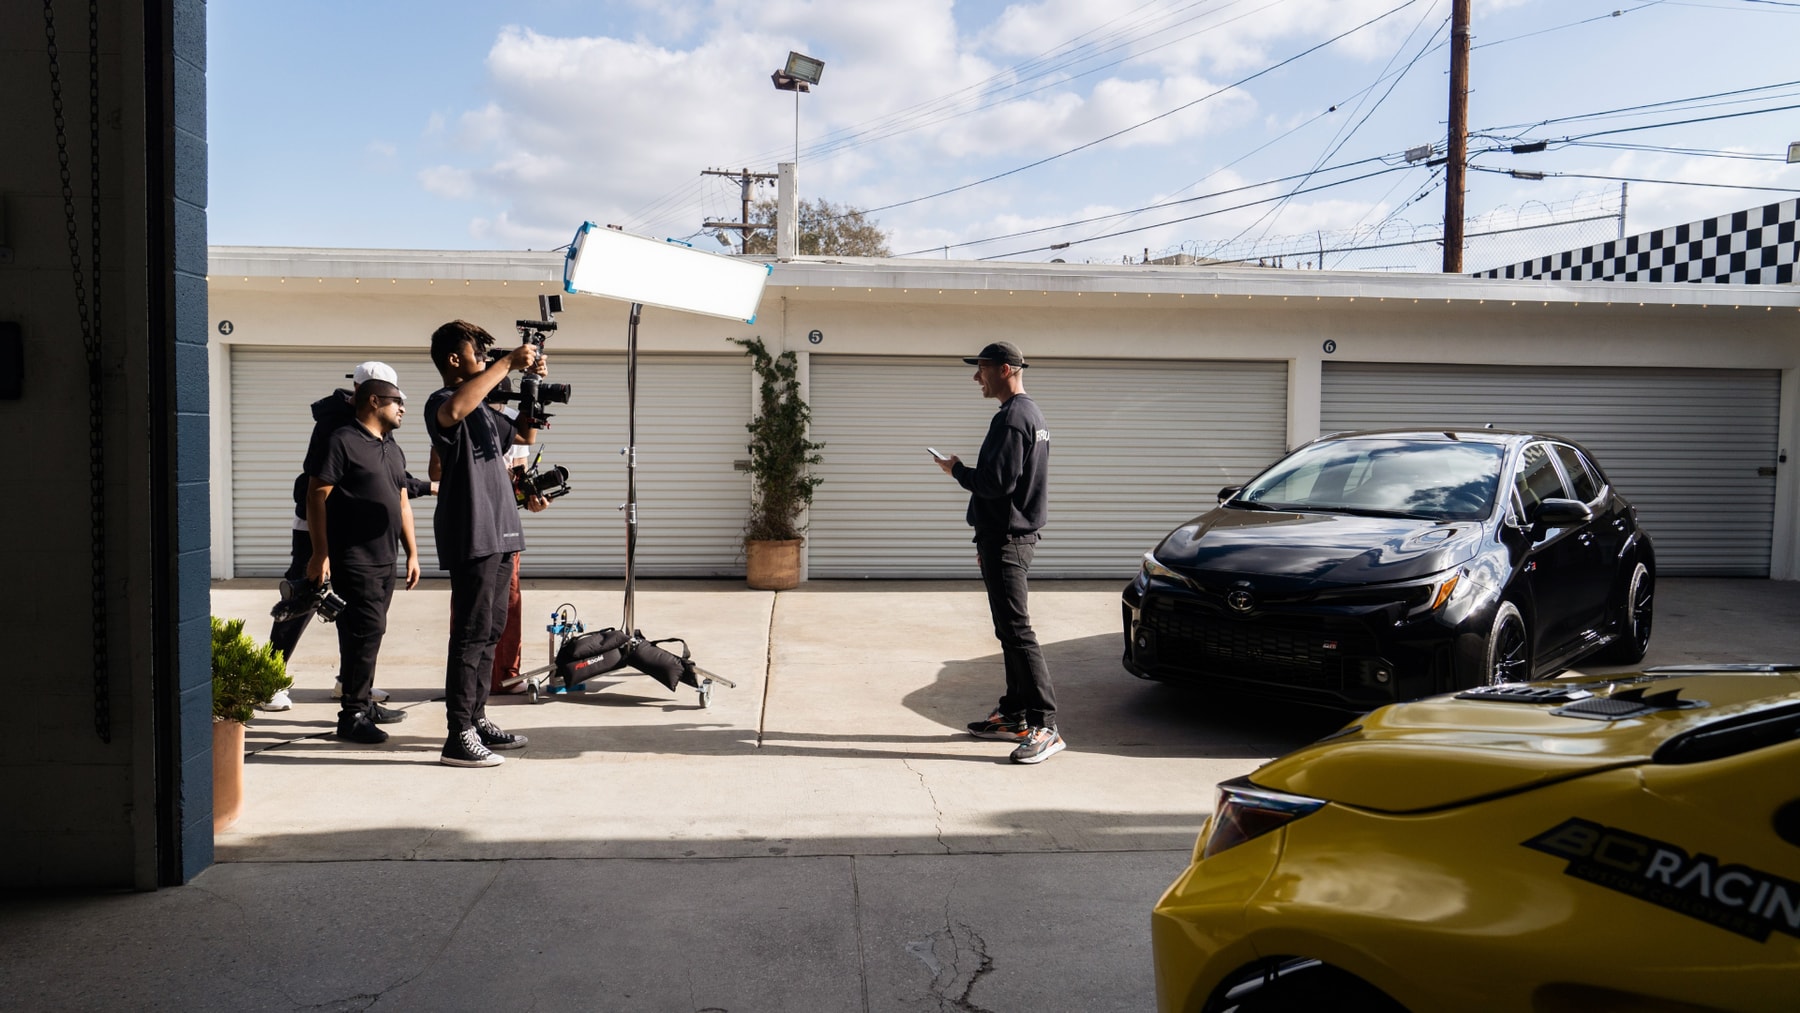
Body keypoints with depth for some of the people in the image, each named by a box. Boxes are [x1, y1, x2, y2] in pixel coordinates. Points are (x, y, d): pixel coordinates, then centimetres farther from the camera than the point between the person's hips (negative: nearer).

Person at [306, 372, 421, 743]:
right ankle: (351, 715, -5)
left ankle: (363, 703, 23)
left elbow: (403, 503, 24)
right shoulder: (342, 441, -7)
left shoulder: (393, 449, 19)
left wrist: (412, 552, 19)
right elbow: (317, 496, -11)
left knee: (369, 633, 13)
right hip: (353, 559, -8)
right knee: (365, 631, -11)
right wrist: (320, 553, -16)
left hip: (385, 560, 8)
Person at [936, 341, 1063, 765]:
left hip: (1006, 540, -11)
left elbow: (997, 482, -24)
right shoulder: (1031, 413, 18)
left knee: (1017, 630, -12)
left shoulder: (1011, 418, -16)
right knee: (1008, 629, 15)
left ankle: (1045, 726, -13)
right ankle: (1014, 715, 23)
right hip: (1011, 535, 11)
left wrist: (957, 470, -6)